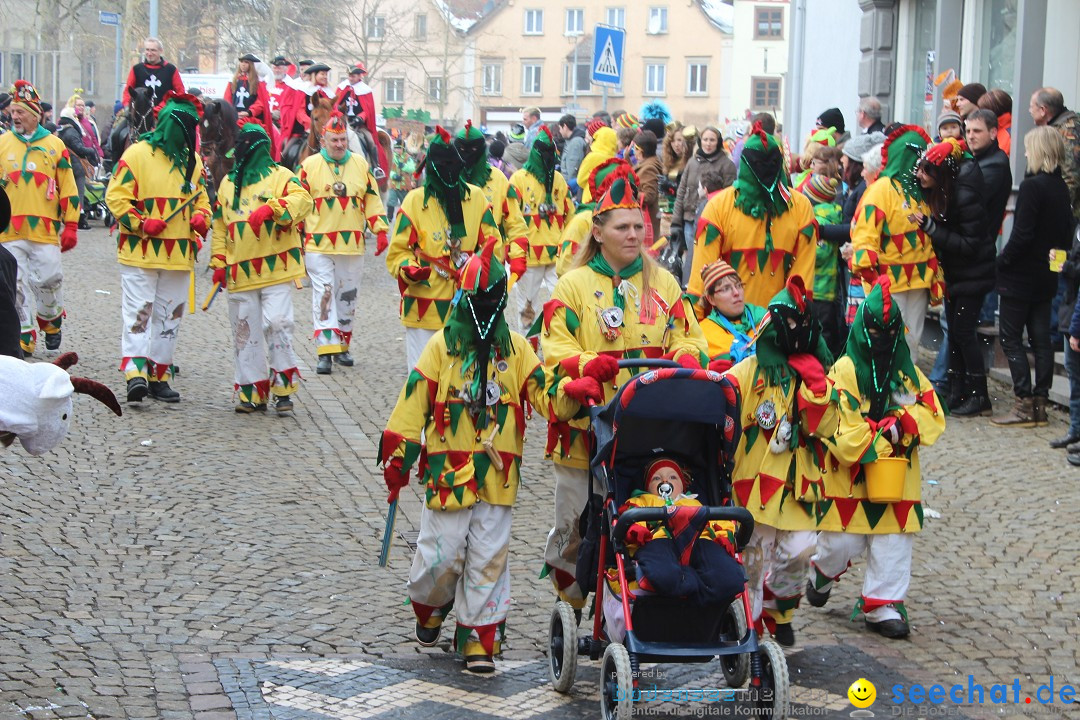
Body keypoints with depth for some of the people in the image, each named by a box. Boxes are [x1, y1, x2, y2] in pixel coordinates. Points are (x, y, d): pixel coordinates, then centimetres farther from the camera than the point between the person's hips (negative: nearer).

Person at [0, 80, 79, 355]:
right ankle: (25, 338, 10)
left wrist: (71, 227, 2)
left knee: (49, 281, 1)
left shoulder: (55, 145, 5)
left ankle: (50, 321, 29)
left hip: (45, 229, -1)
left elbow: (69, 189, 6)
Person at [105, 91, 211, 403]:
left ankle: (159, 376, 17)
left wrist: (201, 218, -1)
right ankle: (135, 373, -14)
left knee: (170, 317, 9)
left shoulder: (193, 161, 12)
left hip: (179, 254, 6)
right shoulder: (137, 154, -7)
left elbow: (201, 198, 21)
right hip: (140, 251, -6)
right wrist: (140, 223, -20)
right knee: (138, 313, -10)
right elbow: (116, 196, -8)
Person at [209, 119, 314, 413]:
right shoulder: (228, 183, 17)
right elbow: (220, 226, 19)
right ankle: (252, 392, 16)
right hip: (240, 271, 5)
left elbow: (302, 200, -19)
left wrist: (270, 208, -34)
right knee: (245, 333, 8)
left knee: (277, 324, -11)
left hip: (275, 266, -5)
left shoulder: (280, 176, 0)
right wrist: (218, 262, 10)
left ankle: (284, 389, 1)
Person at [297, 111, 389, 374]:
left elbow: (372, 200, 11)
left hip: (352, 244, 3)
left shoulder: (360, 164, 7)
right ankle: (325, 351, -12)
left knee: (348, 296, 11)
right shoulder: (309, 166, -1)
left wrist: (381, 231, 4)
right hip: (318, 244, -3)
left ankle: (343, 346, 23)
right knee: (323, 296, -9)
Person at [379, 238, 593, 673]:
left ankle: (479, 638, 12)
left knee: (488, 558, 3)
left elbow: (544, 395, 1)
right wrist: (398, 458, -3)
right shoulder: (442, 346, 0)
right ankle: (430, 609, 33)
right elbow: (414, 402, 0)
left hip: (497, 475, 2)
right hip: (447, 472, -2)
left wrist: (570, 392, -22)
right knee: (441, 555, 3)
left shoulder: (516, 348, 7)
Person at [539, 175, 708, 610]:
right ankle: (568, 604, 22)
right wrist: (588, 365, -26)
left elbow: (689, 340, 14)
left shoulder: (663, 282, 13)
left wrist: (687, 359, -10)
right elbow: (555, 351, -6)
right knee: (576, 524, 2)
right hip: (588, 427, -2)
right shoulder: (573, 285, 3)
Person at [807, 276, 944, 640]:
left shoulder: (908, 374, 8)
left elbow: (934, 419, 2)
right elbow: (840, 432, -17)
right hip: (848, 477, -4)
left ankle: (883, 606, 13)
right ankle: (822, 573, 32)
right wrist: (885, 437, -12)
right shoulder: (844, 372, -10)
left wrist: (903, 421, -16)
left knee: (893, 547, 2)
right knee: (842, 544, 1)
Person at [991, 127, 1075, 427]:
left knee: (1011, 338, -1)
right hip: (1046, 276, 8)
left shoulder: (1032, 186, -18)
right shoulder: (1062, 188, 7)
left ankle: (1024, 405, -5)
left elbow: (1021, 235, -21)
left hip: (1021, 276, -8)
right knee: (1040, 338, 10)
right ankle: (1039, 403, 12)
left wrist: (1002, 262, -10)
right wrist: (1054, 258, 18)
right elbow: (1066, 234, 13)